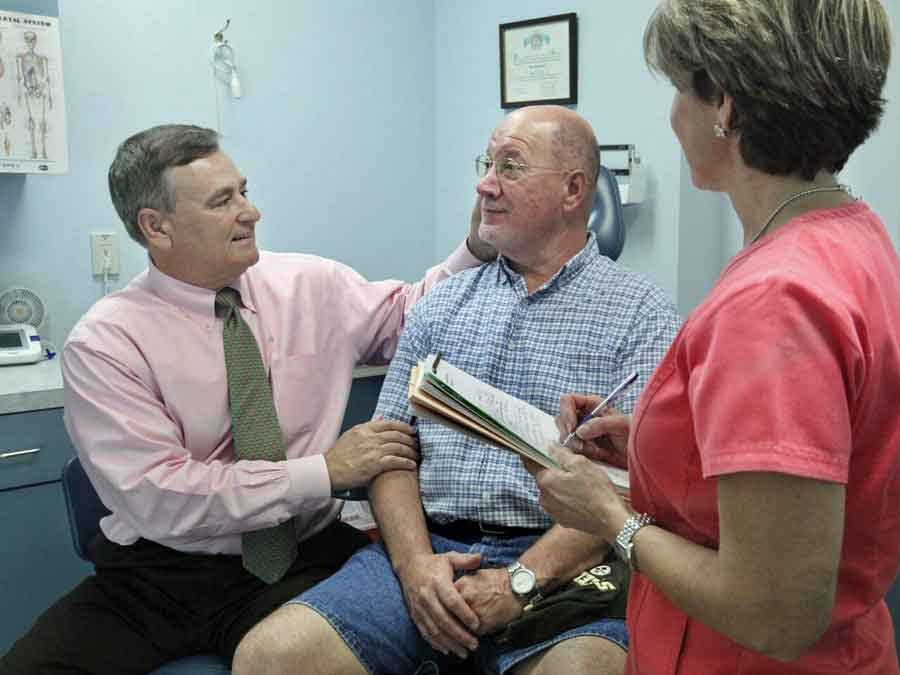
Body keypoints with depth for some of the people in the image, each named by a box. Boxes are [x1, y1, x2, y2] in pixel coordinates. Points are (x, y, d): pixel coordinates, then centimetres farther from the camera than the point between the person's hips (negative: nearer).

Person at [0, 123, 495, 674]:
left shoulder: (310, 284, 3)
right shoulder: (104, 343, -7)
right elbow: (159, 497, -15)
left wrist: (479, 247, 0)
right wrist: (327, 472, -16)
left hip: (302, 565, 1)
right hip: (157, 576, 0)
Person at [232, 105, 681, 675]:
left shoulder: (641, 313, 2)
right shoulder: (441, 306, 16)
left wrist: (521, 580, -15)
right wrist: (416, 561, -7)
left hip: (559, 567, -3)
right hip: (428, 549, 4)